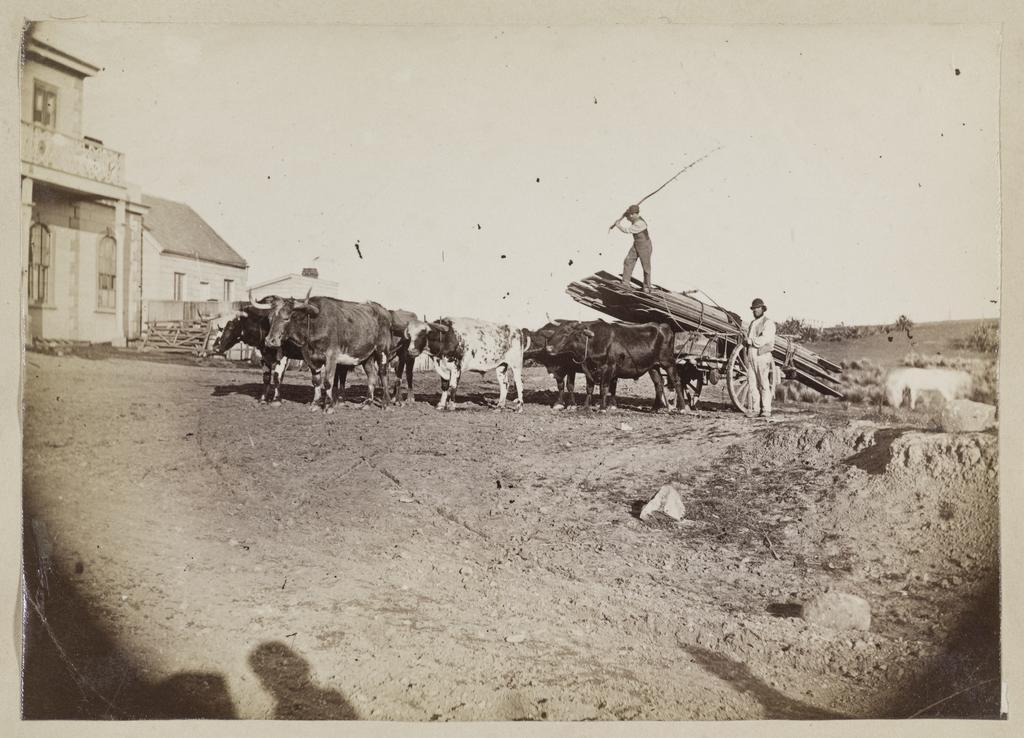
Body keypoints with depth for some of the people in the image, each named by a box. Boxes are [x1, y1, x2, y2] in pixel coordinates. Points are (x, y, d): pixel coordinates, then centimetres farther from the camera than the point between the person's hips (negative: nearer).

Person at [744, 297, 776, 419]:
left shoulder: (768, 323, -4)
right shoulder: (752, 323, 19)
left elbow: (763, 340, -16)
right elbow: (745, 341, 16)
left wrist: (750, 340, -8)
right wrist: (747, 341, -6)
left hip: (763, 357, -7)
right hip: (751, 357, 7)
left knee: (764, 385, -6)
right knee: (753, 385, 4)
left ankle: (766, 411, -3)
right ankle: (755, 410, 7)